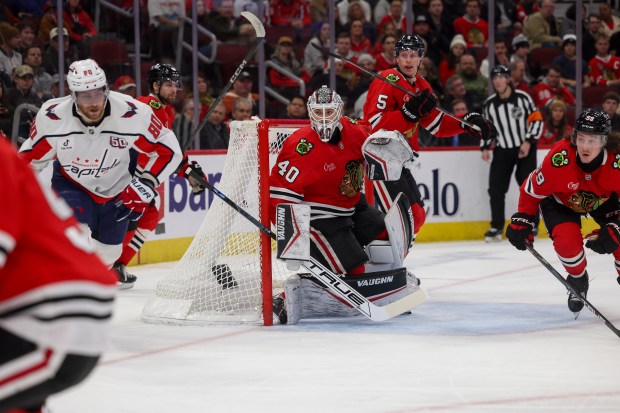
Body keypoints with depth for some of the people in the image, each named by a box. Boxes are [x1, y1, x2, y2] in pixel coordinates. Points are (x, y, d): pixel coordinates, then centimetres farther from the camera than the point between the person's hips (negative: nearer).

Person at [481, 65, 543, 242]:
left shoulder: (522, 98, -10)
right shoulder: (489, 104, 1)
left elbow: (537, 119, -7)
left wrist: (528, 142, -15)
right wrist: (485, 147, 1)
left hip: (525, 148, -3)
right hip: (502, 150, 3)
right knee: (496, 188, -4)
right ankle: (497, 227, 6)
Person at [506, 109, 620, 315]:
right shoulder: (558, 158, -39)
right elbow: (532, 189, -20)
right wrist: (521, 221, -18)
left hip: (604, 199, 2)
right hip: (560, 200, -2)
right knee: (567, 241, -24)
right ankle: (578, 281, 9)